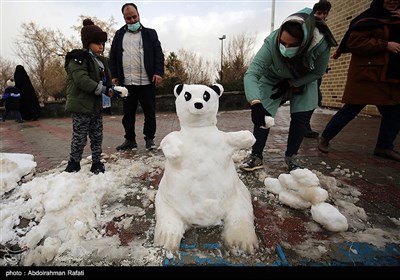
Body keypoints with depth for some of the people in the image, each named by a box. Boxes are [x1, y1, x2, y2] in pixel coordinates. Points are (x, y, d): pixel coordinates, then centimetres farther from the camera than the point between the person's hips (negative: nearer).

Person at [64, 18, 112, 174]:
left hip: (96, 106, 8)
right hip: (81, 106, -8)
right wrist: (101, 90, -25)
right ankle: (73, 164, 21)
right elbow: (82, 80, -23)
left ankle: (97, 163, 22)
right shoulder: (78, 59, -10)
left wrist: (111, 89, -4)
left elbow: (106, 79, 17)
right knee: (79, 138, 2)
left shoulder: (101, 60, 16)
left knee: (97, 137, 11)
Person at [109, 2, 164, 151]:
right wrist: (114, 75, 5)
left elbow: (159, 54, 1)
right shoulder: (119, 34, 16)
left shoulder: (150, 33, 9)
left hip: (147, 82, -2)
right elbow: (113, 57, 14)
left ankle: (149, 139, 17)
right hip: (126, 83, 3)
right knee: (128, 113, 7)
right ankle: (130, 140, 19)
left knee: (150, 112, 3)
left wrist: (158, 72, -12)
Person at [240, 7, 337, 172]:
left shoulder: (321, 45, -33)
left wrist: (290, 83, -23)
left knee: (301, 118, -6)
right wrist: (256, 104, -62)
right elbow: (251, 73, -47)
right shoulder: (271, 43, -38)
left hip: (303, 82, 2)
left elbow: (317, 73, -15)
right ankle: (256, 156, 2)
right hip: (273, 80, -1)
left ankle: (291, 157, 13)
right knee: (262, 116, -11)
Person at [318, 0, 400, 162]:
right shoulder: (369, 19, -4)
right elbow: (354, 42, -16)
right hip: (367, 74, -7)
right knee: (351, 109, -7)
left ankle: (384, 146, 17)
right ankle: (325, 138, 5)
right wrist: (385, 45, -16)